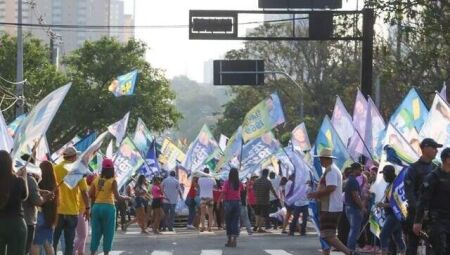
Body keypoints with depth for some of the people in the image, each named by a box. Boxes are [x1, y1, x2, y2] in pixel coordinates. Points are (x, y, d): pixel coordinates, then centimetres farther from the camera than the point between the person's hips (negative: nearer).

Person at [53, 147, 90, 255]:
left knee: (53, 241, 7)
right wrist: (87, 208, 7)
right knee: (69, 242, 5)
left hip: (57, 210, 1)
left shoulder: (55, 169, -1)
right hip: (72, 211, -1)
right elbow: (84, 191, -4)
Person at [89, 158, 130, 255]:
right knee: (108, 233, 4)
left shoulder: (96, 180, 5)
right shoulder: (113, 181, -7)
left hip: (96, 206, 4)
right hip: (108, 207, -4)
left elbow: (90, 195, 3)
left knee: (96, 232, 9)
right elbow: (117, 197, -11)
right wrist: (126, 198, 6)